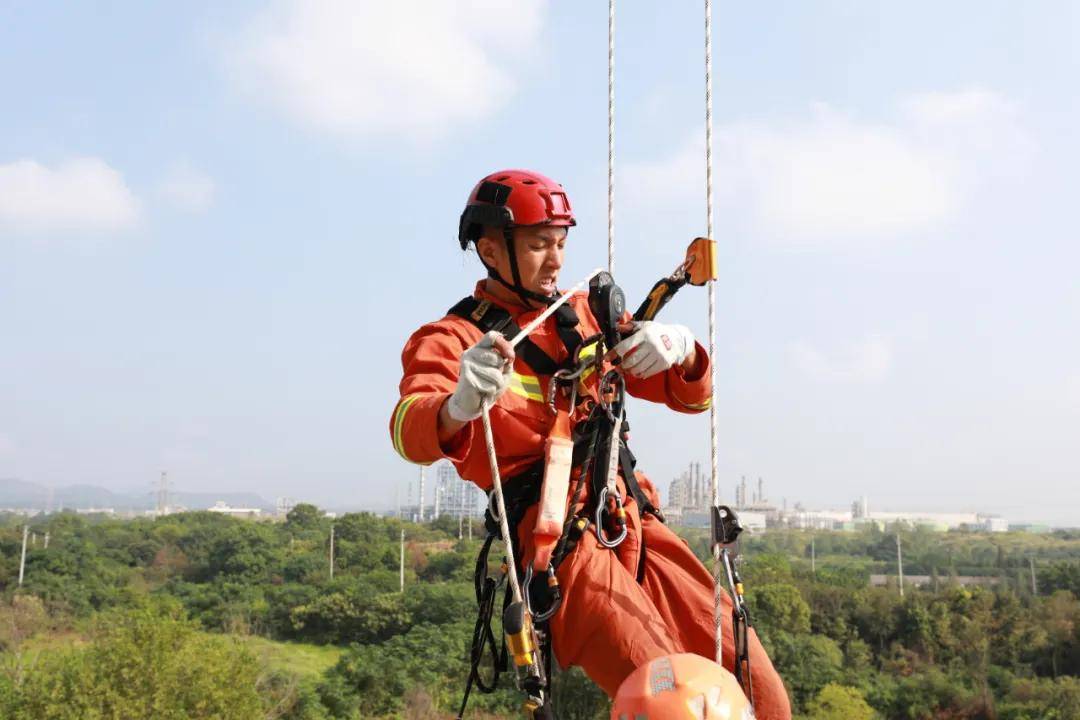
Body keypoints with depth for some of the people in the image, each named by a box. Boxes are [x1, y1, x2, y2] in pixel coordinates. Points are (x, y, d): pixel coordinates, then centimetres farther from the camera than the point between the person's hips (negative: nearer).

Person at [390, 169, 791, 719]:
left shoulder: (585, 314, 17)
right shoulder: (451, 338, 1)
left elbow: (690, 395, 14)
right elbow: (412, 433, -21)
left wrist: (682, 349, -10)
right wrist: (458, 407, -45)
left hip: (636, 524, 5)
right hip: (562, 544, -5)